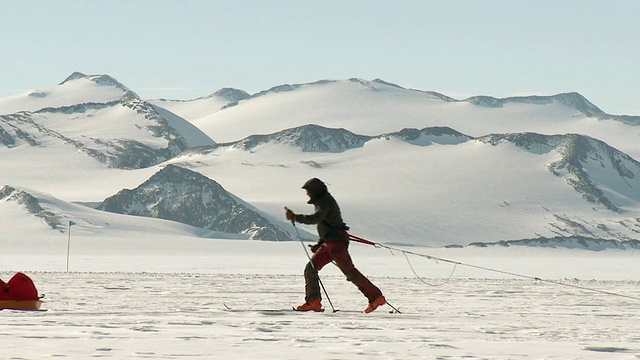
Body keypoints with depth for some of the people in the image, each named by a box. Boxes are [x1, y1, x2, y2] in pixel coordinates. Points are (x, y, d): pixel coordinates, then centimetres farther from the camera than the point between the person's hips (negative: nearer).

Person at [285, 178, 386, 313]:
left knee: (350, 272, -10)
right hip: (328, 244, 10)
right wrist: (319, 245, 22)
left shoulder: (325, 201, -10)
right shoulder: (323, 201, 22)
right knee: (310, 269, 3)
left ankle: (376, 297, -7)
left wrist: (294, 217, -21)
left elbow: (315, 218, -27)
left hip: (337, 243, -10)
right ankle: (313, 302, 2)